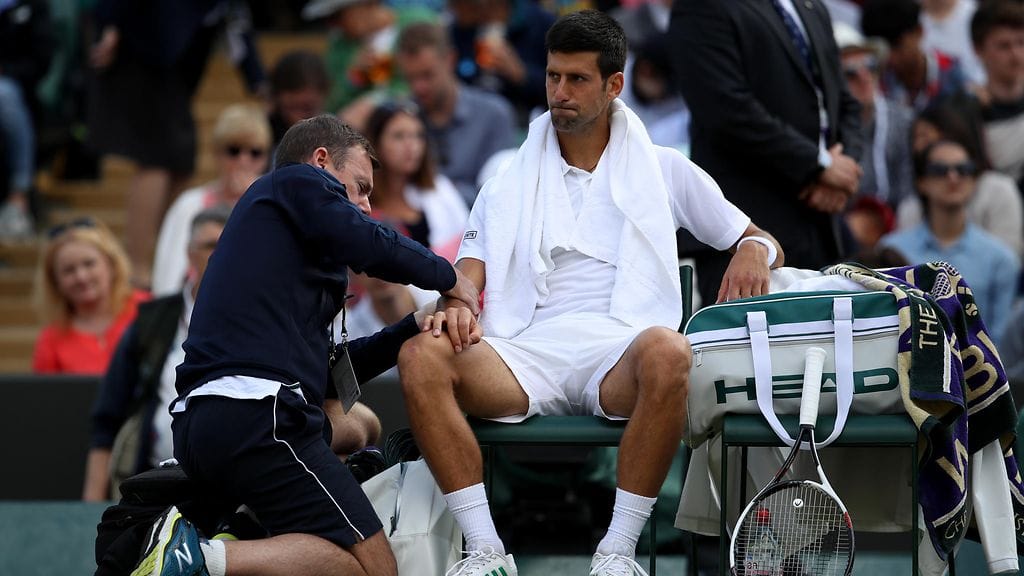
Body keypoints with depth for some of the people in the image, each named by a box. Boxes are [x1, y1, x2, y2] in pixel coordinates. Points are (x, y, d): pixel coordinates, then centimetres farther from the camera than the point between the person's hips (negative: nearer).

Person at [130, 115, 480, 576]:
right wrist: (450, 278, 7)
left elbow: (329, 365, 30)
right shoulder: (299, 181, 8)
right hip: (256, 413, -9)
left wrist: (410, 329, 20)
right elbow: (373, 247, -9)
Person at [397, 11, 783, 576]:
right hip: (531, 349, 2)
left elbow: (762, 243, 22)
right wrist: (455, 302, -10)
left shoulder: (664, 170, 20)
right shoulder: (509, 186, 23)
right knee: (420, 356, -28)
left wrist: (753, 253, -3)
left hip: (620, 350, -2)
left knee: (667, 351, -40)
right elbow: (468, 277, 15)